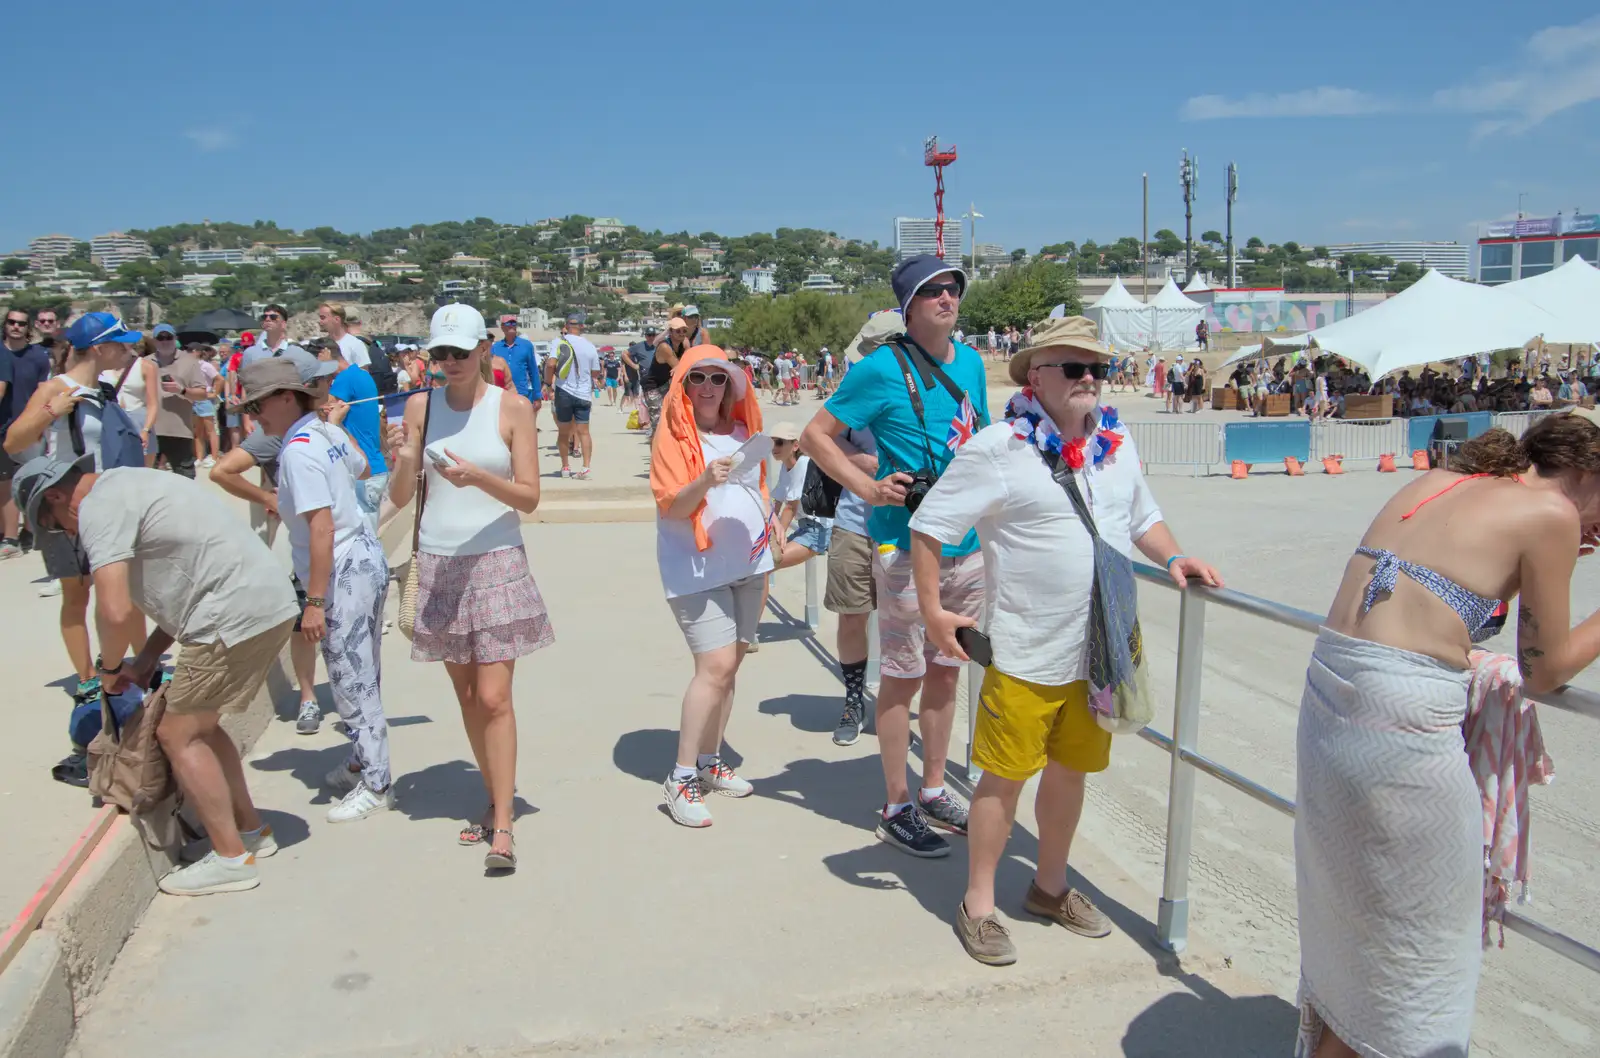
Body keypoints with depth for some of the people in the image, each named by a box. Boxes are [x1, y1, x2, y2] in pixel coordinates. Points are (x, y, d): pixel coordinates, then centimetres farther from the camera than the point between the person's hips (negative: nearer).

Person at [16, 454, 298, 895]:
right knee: (198, 724, 21)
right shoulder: (127, 486, 23)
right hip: (269, 602, 10)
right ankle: (251, 830, 30)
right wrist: (148, 657, 22)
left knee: (179, 735, 2)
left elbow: (115, 611, -18)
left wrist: (110, 667, 2)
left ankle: (232, 858, 8)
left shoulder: (99, 507, -8)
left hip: (237, 615, -10)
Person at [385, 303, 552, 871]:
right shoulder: (421, 405, 4)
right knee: (467, 694, 11)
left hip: (497, 562, -3)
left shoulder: (513, 407, -3)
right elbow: (400, 499, 2)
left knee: (494, 698, -7)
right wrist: (402, 461, -18)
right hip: (438, 563, 3)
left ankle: (502, 826, -2)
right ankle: (495, 799, 26)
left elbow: (529, 497, -6)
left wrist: (479, 478, -22)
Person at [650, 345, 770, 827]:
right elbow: (671, 507, -14)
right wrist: (705, 481, -31)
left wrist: (766, 530, 14)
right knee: (715, 666, -15)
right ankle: (681, 778, -7)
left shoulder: (741, 431, 12)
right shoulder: (673, 437, -6)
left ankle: (710, 762, 20)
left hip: (747, 565, 6)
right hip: (697, 570, -6)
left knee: (728, 666, 9)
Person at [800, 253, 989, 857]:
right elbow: (815, 435, -8)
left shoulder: (971, 362, 9)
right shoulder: (883, 369, -11)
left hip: (969, 549, 7)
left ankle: (933, 791, 31)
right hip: (908, 550, -7)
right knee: (903, 679, 2)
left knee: (946, 671, 16)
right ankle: (897, 809, 16)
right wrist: (868, 487, -17)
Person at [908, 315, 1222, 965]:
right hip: (1027, 654, -6)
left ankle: (1050, 886, 38)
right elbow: (928, 526, -10)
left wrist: (1172, 558, 5)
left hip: (1102, 649, 6)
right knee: (1005, 776, 4)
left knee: (1070, 769, 18)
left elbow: (1142, 517, 23)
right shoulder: (1000, 448, -13)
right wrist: (932, 611, -12)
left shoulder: (1115, 444, 8)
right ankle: (978, 904, 21)